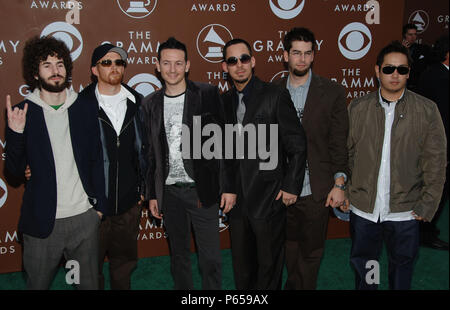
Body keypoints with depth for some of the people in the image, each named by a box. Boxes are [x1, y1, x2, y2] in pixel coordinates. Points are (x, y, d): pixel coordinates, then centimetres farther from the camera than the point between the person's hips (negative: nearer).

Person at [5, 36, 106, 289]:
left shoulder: (85, 110, 3)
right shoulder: (24, 113, -3)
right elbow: (15, 171, -3)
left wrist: (100, 206, 6)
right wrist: (16, 133, -18)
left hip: (85, 218, 2)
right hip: (42, 222, -2)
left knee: (89, 283, 15)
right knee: (38, 283, 13)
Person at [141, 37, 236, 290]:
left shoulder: (208, 94, -4)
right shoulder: (150, 103, 7)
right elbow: (151, 152, 12)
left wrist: (229, 187, -8)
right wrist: (152, 194, 11)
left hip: (202, 190, -3)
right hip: (169, 192, 3)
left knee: (211, 258, 2)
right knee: (179, 255, 16)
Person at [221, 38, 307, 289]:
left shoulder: (275, 95, -8)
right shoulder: (225, 101, 9)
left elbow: (298, 145, -7)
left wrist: (291, 187, -10)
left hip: (269, 198, -5)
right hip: (237, 200, 5)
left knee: (269, 264, 8)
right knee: (241, 267, 16)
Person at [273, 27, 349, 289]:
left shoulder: (332, 92, -4)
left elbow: (339, 142, -4)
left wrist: (339, 183, -8)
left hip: (316, 191, -2)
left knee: (311, 252, 10)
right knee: (290, 246, 20)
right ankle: (294, 283, 43)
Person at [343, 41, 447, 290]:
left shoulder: (427, 110, -3)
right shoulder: (357, 108, 1)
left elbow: (436, 161, -2)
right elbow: (346, 153, 6)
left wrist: (427, 206, -6)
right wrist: (341, 191, 1)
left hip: (404, 212, -1)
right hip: (362, 209, 1)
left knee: (402, 267, 15)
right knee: (363, 266, 17)